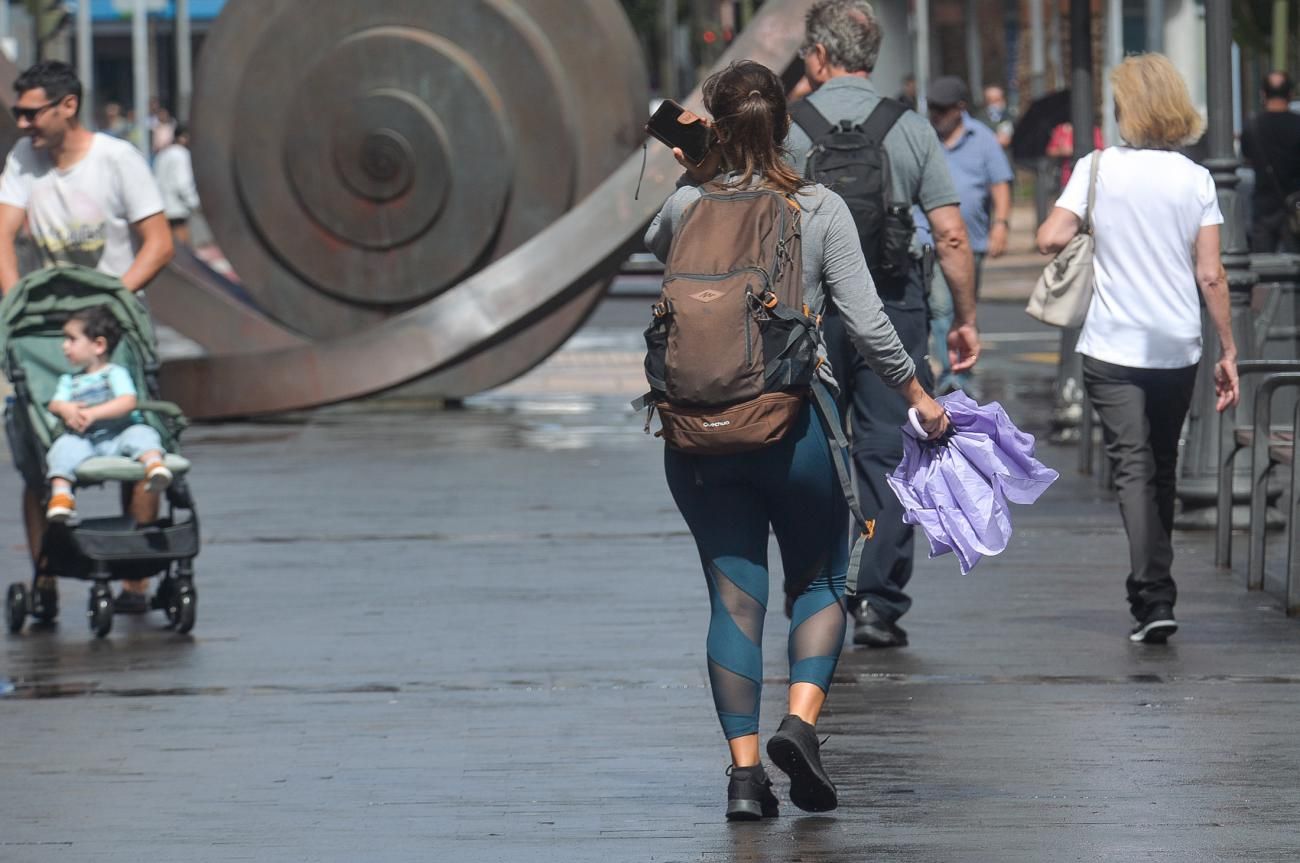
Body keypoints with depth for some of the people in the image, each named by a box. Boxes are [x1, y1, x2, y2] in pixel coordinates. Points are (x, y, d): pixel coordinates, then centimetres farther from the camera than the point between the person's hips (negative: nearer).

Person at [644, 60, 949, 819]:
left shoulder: (687, 207, 1)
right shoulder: (820, 210, -3)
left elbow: (653, 245, 27)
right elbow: (867, 323, -6)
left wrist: (693, 172, 23)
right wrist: (917, 394, 6)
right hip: (795, 422, -1)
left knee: (734, 594, 5)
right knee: (821, 583, 14)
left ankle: (745, 769, -1)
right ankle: (801, 721, -8)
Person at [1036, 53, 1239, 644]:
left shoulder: (1098, 168, -6)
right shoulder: (1196, 180, -1)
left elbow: (1050, 240, -13)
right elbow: (1211, 275, -4)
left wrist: (1088, 235, 10)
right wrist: (1228, 351, 1)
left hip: (1113, 348, -2)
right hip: (1178, 349, 2)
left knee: (1133, 469, -5)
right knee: (1162, 470, 18)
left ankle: (1153, 598, -21)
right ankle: (1155, 590, 28)